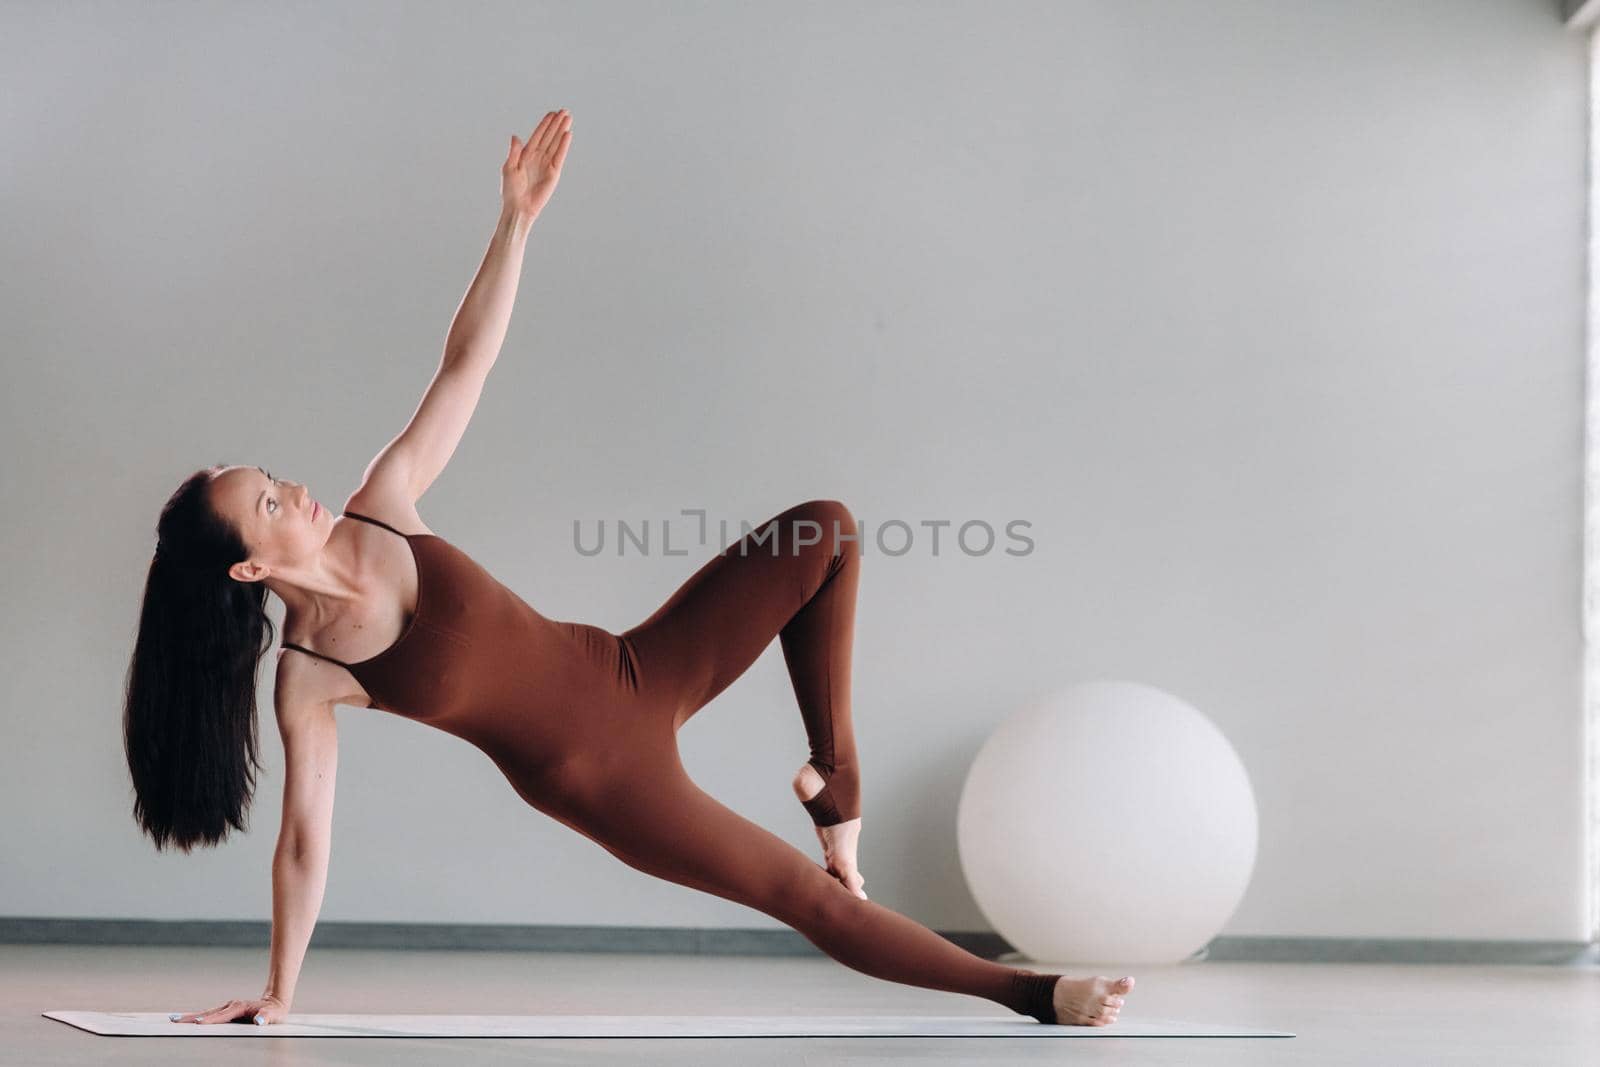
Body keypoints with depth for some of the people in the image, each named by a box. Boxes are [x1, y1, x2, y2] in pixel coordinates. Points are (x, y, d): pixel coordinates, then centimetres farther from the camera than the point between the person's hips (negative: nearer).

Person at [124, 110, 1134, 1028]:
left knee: (826, 531, -4)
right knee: (809, 896, -2)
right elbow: (306, 842, -9)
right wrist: (277, 993, -6)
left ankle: (834, 780, 10)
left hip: (635, 676, 5)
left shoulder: (383, 510, -6)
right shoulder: (306, 679, -17)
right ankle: (1030, 993, 14)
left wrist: (517, 219, -14)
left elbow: (464, 368, -6)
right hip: (596, 781, -5)